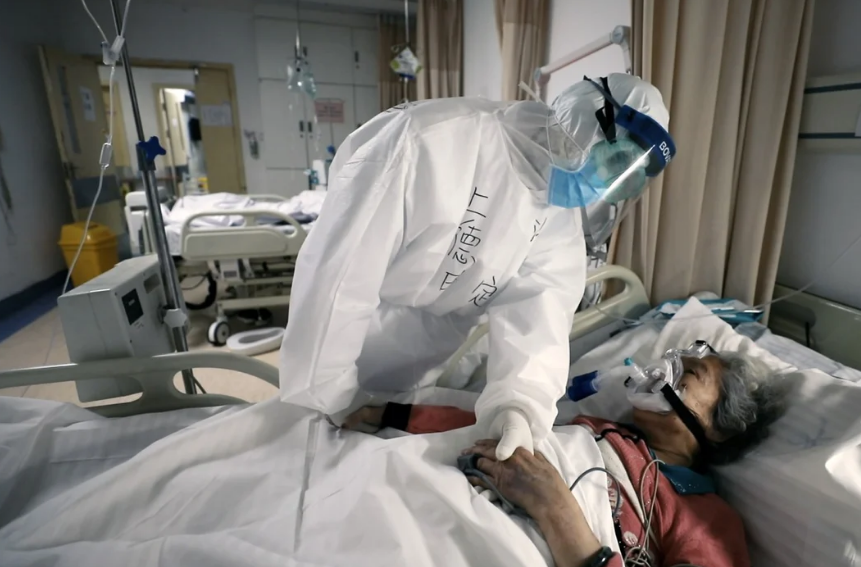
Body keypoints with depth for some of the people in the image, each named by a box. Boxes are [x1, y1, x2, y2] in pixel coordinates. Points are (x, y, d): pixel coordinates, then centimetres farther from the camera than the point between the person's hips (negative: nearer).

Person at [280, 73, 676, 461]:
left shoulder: (562, 219, -9)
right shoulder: (434, 140, -30)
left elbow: (535, 314, -22)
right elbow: (337, 277, -30)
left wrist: (520, 405, -42)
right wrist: (316, 411, -24)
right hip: (343, 352, -4)